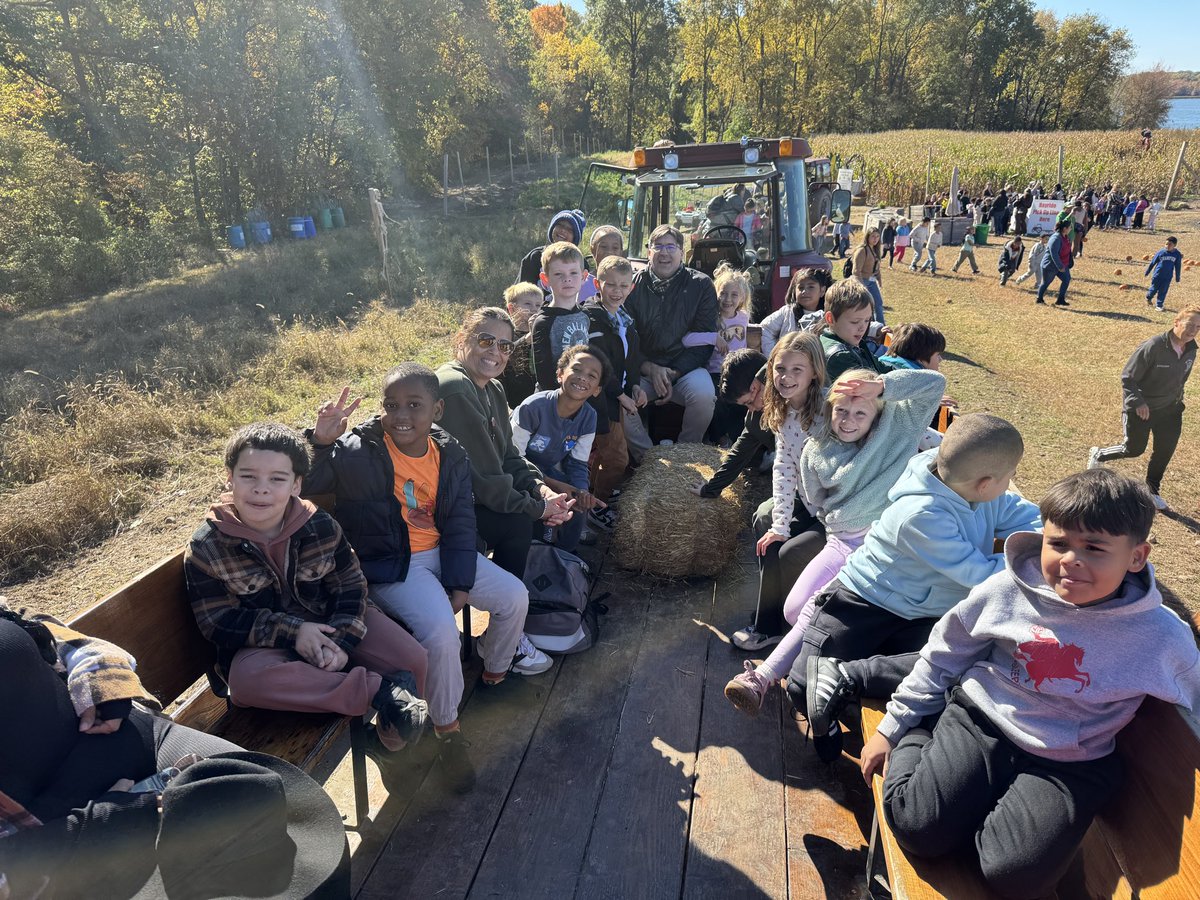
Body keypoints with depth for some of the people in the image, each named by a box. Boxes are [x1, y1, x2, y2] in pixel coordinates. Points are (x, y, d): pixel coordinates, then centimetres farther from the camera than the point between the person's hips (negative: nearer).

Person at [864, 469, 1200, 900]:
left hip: (1069, 763, 1)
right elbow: (944, 656, 3)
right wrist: (893, 728, 9)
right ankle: (915, 743, 11)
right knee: (921, 829, -17)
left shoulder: (1162, 636, -10)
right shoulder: (1007, 591, -9)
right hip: (979, 719, 0)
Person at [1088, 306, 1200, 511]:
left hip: (1168, 409, 6)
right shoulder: (1153, 346, -24)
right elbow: (1127, 377, -20)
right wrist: (1137, 402, -28)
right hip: (1140, 409, -6)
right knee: (1134, 449, 4)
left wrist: (1178, 400, 16)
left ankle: (1152, 491, 22)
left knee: (1165, 450, 5)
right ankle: (1098, 455, 33)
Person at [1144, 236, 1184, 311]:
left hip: (1167, 277, 1)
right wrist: (1146, 272, 6)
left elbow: (1178, 267, 4)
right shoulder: (1161, 252, -11)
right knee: (1154, 289, 9)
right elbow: (1152, 263, 1)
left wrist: (1177, 278, 8)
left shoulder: (1177, 254, -5)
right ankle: (1148, 298, 38)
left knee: (1163, 292, 5)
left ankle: (1159, 305, 15)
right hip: (1157, 275, -1)